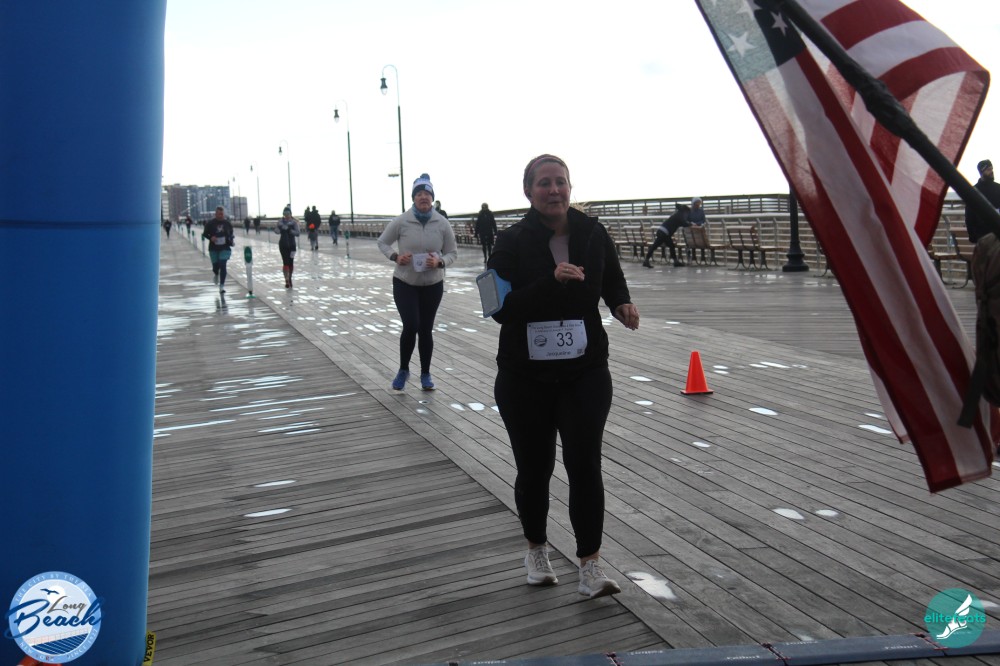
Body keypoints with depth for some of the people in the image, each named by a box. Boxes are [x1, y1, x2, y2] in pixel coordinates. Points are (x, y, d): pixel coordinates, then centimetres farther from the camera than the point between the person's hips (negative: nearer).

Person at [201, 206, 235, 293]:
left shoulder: (228, 224, 2)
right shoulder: (210, 223, -3)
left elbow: (231, 234, 16)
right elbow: (204, 234, 4)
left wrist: (232, 241, -3)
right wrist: (211, 237, -15)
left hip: (225, 248, 0)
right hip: (213, 249, 0)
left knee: (222, 266, -12)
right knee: (215, 267, 7)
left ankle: (222, 286, -8)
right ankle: (216, 275, 46)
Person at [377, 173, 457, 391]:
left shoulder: (442, 224, -6)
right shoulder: (401, 221, -10)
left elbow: (452, 252, 1)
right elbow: (382, 242, 3)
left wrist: (439, 262, -19)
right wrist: (395, 256, -15)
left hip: (433, 284, 2)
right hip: (404, 283, -2)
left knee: (426, 330, 9)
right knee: (411, 327, -11)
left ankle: (425, 374, 25)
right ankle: (403, 369, 13)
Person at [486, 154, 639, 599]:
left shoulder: (593, 234, 0)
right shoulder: (512, 242, -7)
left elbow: (613, 281, 17)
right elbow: (500, 308, -17)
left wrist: (622, 304, -5)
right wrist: (552, 281, -28)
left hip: (585, 372, 1)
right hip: (524, 376, -1)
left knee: (584, 464, -7)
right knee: (534, 468, 11)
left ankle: (590, 566, 4)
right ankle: (536, 550, 35)